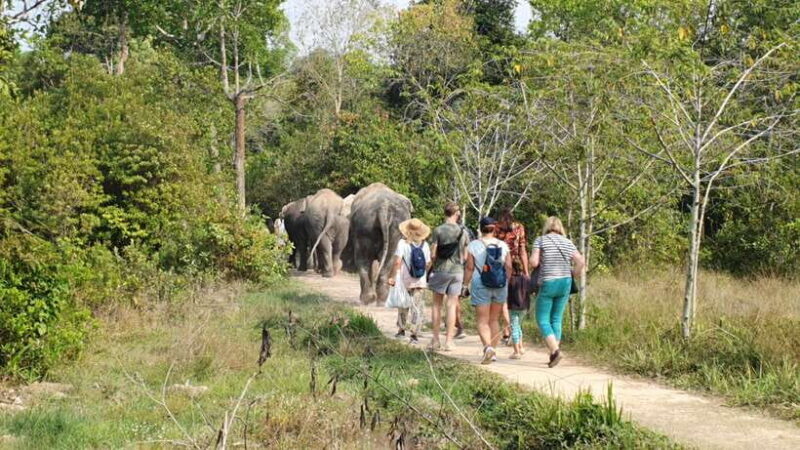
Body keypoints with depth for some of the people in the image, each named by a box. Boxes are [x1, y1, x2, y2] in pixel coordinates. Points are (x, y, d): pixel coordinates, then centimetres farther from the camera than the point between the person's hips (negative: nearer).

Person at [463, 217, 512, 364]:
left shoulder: (474, 245, -6)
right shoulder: (503, 245, 2)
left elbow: (469, 268, -7)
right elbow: (509, 267, 1)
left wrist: (466, 285, 0)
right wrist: (506, 284, 13)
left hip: (481, 287, -3)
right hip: (500, 286, 3)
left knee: (482, 320, -1)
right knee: (494, 319, 14)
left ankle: (488, 347, -23)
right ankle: (493, 351, 16)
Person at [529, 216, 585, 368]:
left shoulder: (540, 240, -4)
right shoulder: (567, 243, 6)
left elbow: (533, 262, -13)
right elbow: (581, 262, -2)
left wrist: (536, 260, 9)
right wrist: (571, 275, 10)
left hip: (547, 284, -4)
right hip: (565, 283, 4)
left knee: (542, 320, 2)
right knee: (557, 319, 13)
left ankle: (555, 350, -17)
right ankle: (554, 355, 10)